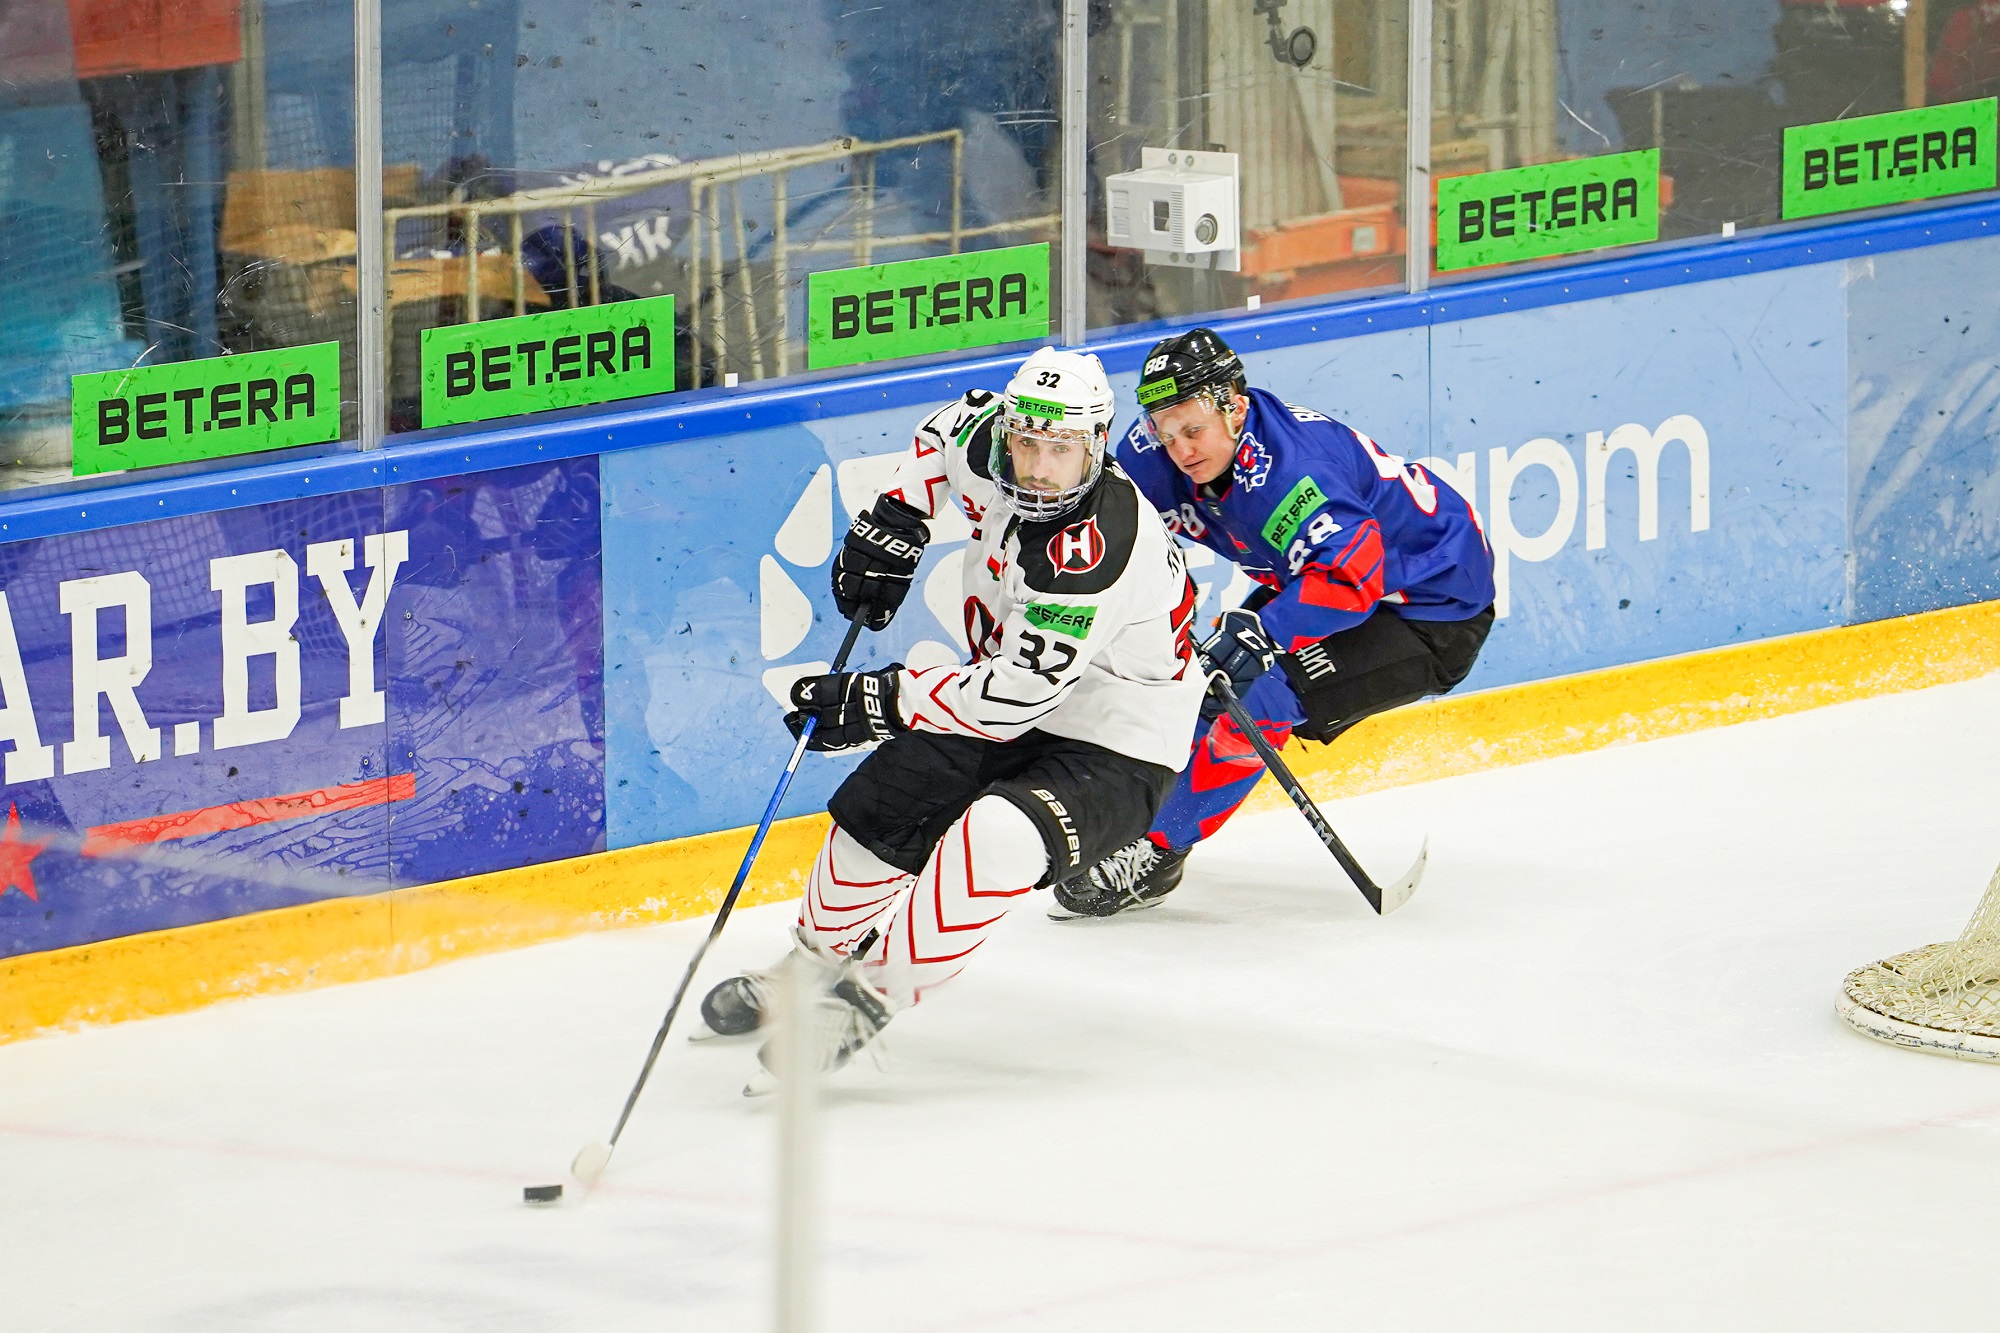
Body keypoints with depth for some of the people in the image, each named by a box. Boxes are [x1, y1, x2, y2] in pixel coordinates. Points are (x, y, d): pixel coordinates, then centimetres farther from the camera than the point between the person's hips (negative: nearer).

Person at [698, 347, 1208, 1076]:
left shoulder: (1097, 550, -34)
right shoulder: (993, 455, -9)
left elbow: (1018, 692, -31)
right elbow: (956, 422, 18)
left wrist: (878, 703, -24)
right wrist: (893, 523, 6)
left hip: (1113, 755, -9)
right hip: (1010, 717, 9)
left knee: (996, 839, -34)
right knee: (876, 811, 9)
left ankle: (871, 996, -23)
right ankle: (821, 959, 36)